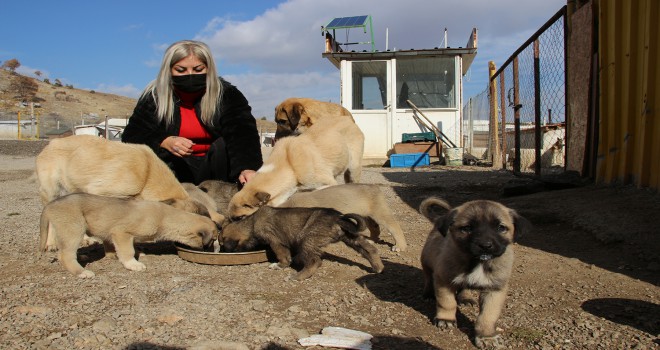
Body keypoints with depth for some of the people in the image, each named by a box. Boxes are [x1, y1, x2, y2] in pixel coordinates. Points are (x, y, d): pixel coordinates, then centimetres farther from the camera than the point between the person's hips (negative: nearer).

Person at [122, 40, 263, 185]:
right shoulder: (153, 97, -5)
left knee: (225, 145, -29)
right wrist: (164, 142, -29)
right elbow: (131, 135, -8)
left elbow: (243, 134, -26)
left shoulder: (226, 94, -11)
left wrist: (247, 167, -47)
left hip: (217, 167, -1)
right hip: (175, 169, 1)